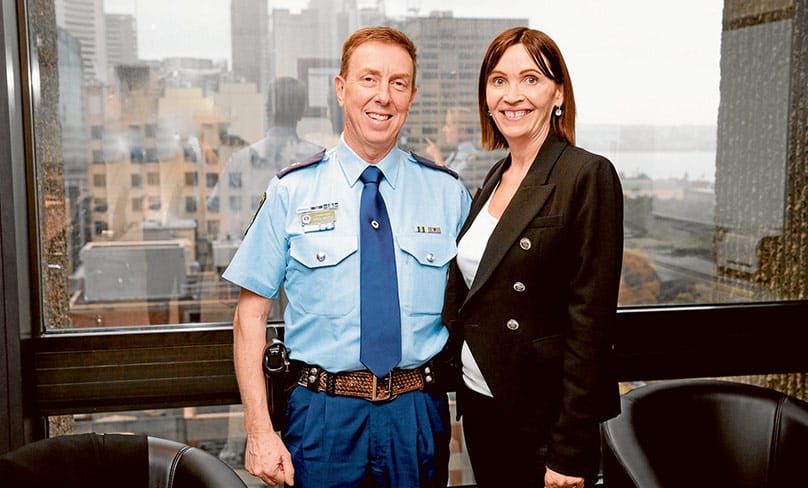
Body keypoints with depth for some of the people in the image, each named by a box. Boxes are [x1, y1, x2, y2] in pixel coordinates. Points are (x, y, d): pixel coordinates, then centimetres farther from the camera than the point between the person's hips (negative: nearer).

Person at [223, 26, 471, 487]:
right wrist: (259, 431, -9)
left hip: (419, 412, 2)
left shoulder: (448, 191, 2)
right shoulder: (291, 191, -3)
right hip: (323, 411, -1)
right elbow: (251, 314, -3)